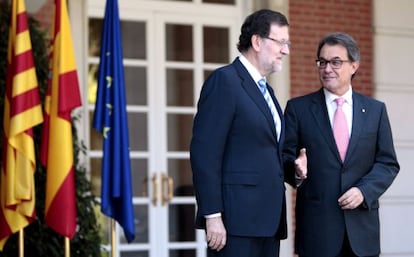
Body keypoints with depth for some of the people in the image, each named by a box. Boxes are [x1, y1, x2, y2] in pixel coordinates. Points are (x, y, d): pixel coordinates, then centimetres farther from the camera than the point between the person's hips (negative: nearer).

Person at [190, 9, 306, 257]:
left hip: (268, 219, 9)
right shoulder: (224, 80, -6)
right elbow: (204, 153, -14)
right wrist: (213, 216, -19)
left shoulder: (266, 91, 21)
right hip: (237, 218, -9)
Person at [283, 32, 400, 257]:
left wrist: (364, 190, -9)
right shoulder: (298, 108, 6)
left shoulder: (375, 110, 11)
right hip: (316, 226, -2)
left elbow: (388, 163, 8)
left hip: (362, 226, 2)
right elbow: (285, 157, 3)